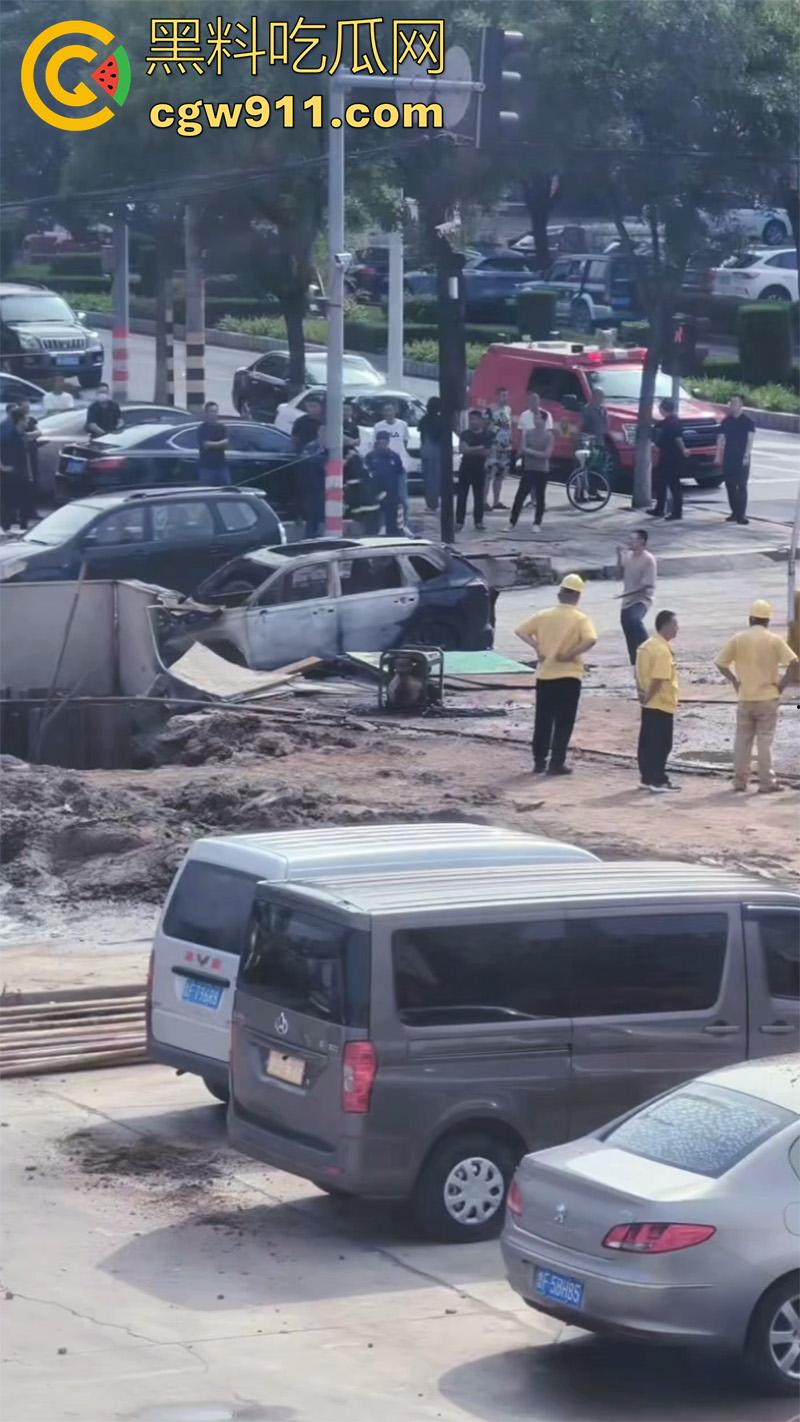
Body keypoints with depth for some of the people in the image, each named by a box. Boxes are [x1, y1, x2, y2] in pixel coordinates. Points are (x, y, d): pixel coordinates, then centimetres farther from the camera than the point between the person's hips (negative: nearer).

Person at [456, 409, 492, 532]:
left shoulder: (486, 435, 0)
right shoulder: (465, 434, 3)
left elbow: (486, 452, -9)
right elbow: (462, 448, -10)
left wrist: (470, 450, -13)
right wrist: (478, 449, -16)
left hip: (479, 469, -1)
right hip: (465, 468, 1)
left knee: (479, 497, 3)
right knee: (461, 496, -2)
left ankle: (478, 522, 9)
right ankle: (459, 522, 1)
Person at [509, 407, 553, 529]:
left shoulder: (549, 436, -4)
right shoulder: (527, 432, 3)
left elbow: (547, 454, -12)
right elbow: (523, 449, -3)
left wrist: (530, 452, -14)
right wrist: (537, 453, -15)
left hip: (542, 470, -2)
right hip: (528, 468, 2)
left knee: (540, 497, 4)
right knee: (520, 496, -2)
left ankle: (537, 523, 12)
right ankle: (512, 522, 2)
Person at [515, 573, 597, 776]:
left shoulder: (544, 615, 2)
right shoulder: (580, 619, -8)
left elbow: (521, 631, -1)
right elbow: (590, 640, -25)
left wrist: (537, 648, 1)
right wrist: (572, 653, -13)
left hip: (544, 674, 3)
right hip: (568, 675, -3)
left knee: (542, 720, 12)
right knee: (564, 722, 3)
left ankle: (539, 762, 15)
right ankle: (556, 763, 0)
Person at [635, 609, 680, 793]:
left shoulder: (646, 646, 11)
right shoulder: (663, 650, -18)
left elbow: (639, 673, 12)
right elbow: (659, 679, -24)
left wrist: (642, 693, 8)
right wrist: (648, 696, -13)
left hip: (649, 704, 9)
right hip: (662, 704, -9)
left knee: (647, 743, 11)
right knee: (661, 744, -4)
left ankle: (647, 778, 16)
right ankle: (657, 780, -2)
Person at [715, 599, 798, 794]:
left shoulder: (738, 639, 0)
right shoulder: (774, 640, -5)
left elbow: (721, 663, 0)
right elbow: (792, 662, -15)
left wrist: (734, 681, 7)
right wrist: (783, 683, -6)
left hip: (745, 697, 2)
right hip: (768, 697, -2)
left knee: (742, 740, 10)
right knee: (765, 740, 1)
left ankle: (740, 781, 12)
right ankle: (766, 782, 1)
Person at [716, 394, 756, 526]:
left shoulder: (747, 421, -3)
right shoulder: (726, 421, 9)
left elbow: (750, 439, -6)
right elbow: (721, 439, 11)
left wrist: (746, 456, -14)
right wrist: (718, 455, 4)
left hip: (742, 459, -5)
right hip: (728, 458, 5)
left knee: (741, 486, -7)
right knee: (730, 485, 6)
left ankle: (741, 514, -9)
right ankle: (735, 512, 14)